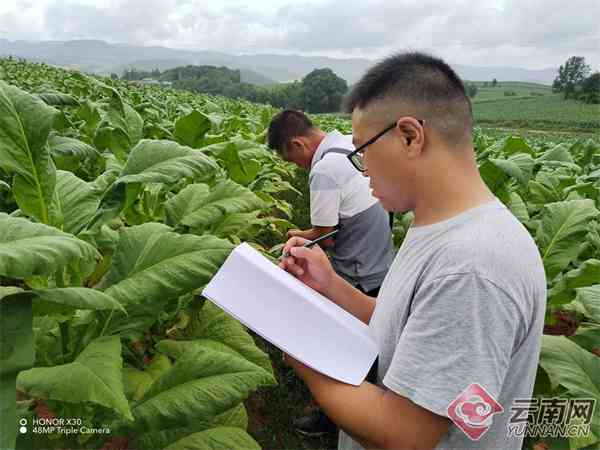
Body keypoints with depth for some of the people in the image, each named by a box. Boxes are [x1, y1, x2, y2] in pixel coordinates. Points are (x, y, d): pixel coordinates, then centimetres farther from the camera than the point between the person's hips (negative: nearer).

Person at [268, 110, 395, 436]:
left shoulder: (324, 170, -25)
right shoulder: (354, 143, 1)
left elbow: (324, 238, -22)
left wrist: (299, 235, -1)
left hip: (357, 278, -9)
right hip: (382, 266, 9)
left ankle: (334, 416, 31)